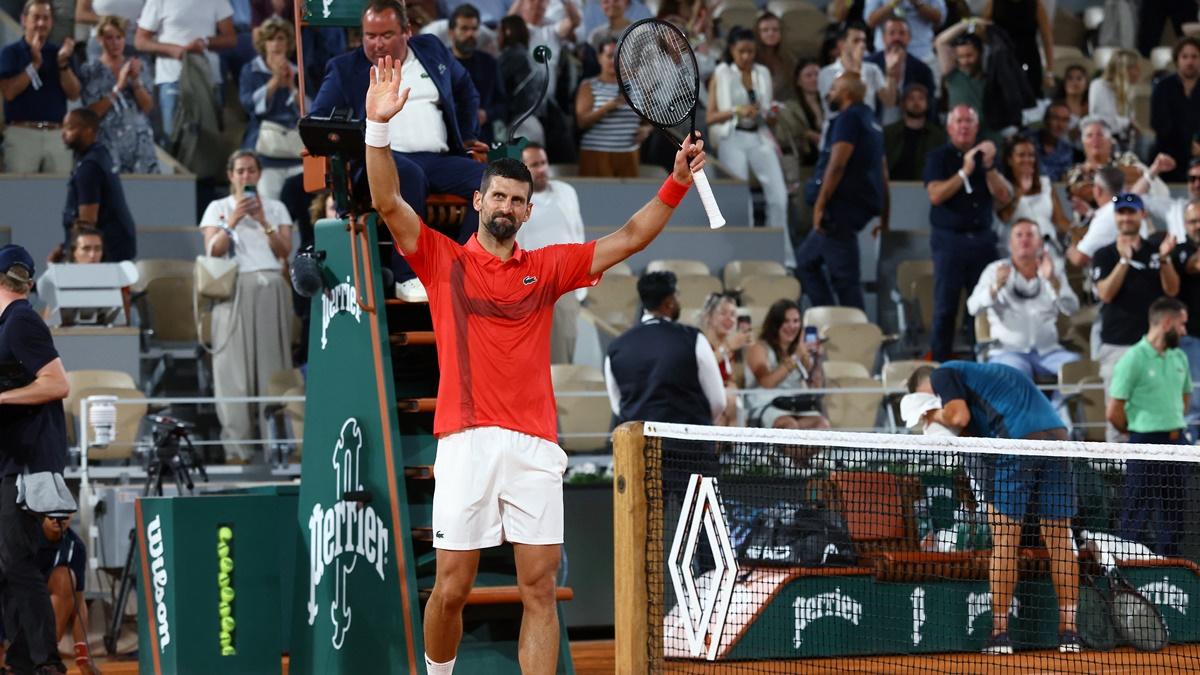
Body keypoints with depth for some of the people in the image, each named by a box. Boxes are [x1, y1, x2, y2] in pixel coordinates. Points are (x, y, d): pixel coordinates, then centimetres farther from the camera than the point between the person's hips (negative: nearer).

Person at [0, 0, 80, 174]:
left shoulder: (58, 52, 14)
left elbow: (74, 94, 6)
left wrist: (63, 63, -9)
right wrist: (34, 64, -12)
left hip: (57, 134, 3)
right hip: (22, 133, -3)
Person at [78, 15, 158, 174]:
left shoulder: (136, 66, 11)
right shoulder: (90, 71, 3)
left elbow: (148, 107, 5)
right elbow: (94, 112, -6)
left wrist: (135, 81, -9)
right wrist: (118, 86, -11)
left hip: (141, 141, 2)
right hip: (110, 143, -2)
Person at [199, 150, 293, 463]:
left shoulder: (276, 208, 16)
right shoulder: (218, 208, 12)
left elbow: (285, 251, 5)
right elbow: (213, 250, 0)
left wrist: (263, 222, -7)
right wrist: (233, 220, -11)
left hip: (272, 289, 2)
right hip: (236, 291, -2)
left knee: (274, 364, -4)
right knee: (234, 367, -9)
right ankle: (236, 446, -12)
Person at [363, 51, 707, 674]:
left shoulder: (546, 268, 16)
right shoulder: (443, 261, 9)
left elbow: (628, 240, 14)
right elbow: (388, 203, -3)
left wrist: (676, 183, 1)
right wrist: (378, 127, -16)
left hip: (535, 446, 2)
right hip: (466, 442, -2)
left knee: (540, 589, -2)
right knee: (451, 588, -2)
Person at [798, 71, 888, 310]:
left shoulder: (849, 118, -9)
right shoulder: (871, 122, 20)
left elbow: (837, 165, -19)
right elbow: (883, 175, 21)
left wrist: (820, 206, -18)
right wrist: (884, 216, 24)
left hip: (842, 206, -10)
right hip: (862, 207, 10)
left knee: (844, 276, -8)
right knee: (806, 259, 17)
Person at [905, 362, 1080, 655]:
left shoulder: (943, 374, 10)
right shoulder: (987, 372, 34)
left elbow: (959, 416, -4)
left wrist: (936, 415, 15)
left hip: (1016, 442, -7)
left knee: (1003, 542, 0)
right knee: (1059, 541, 9)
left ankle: (1000, 631, 0)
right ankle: (1069, 632, 10)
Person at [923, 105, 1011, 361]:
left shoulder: (986, 155, 13)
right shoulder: (939, 157, 4)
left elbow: (1004, 196, 3)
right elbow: (935, 195, -11)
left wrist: (989, 167, -10)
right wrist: (964, 172, -16)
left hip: (982, 240, 3)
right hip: (949, 240, -3)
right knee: (945, 307, -3)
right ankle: (940, 362, 2)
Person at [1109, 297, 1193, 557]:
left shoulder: (1179, 358, 10)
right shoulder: (1134, 359, -12)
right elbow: (1113, 412, -11)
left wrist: (1174, 426, 13)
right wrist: (1138, 433, 3)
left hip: (1178, 443, 7)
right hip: (1146, 445, -7)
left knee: (1174, 514, 11)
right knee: (1137, 517, -3)